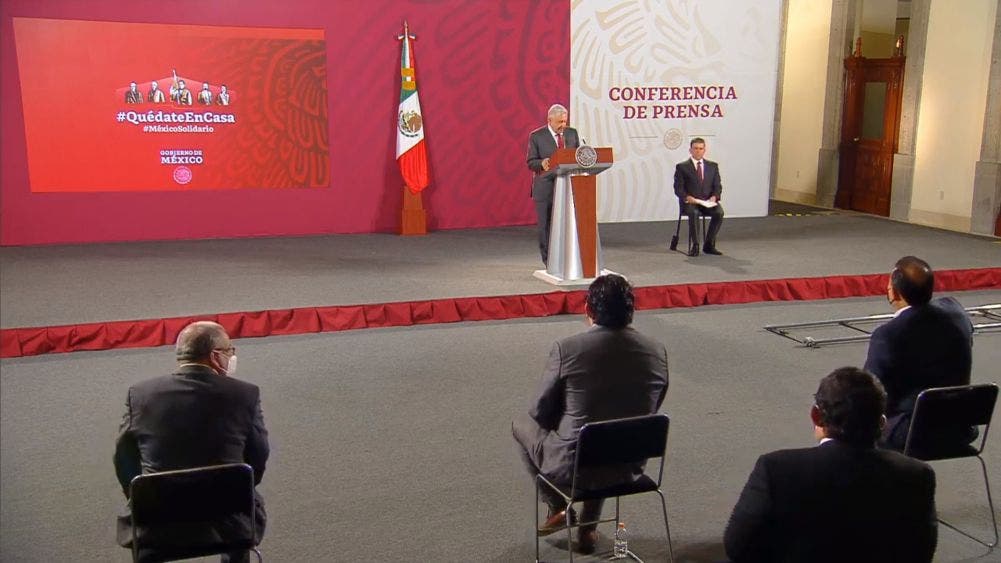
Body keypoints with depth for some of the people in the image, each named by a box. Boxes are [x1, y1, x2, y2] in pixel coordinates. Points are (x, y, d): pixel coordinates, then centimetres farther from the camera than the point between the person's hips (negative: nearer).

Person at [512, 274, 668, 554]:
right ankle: (589, 526, 36)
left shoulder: (566, 348, -17)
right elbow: (649, 412, 7)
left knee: (522, 423, 24)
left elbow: (542, 412, -5)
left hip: (573, 468, -4)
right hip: (630, 470, 4)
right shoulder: (657, 351, -7)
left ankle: (558, 508, 27)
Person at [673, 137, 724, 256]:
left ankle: (709, 245, -16)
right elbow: (678, 188, 0)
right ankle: (695, 245, -25)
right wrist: (687, 197, -19)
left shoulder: (713, 166, 16)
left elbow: (717, 186, 12)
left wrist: (714, 197, -10)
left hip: (708, 201, 3)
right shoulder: (682, 167, 6)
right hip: (689, 202, -3)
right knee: (694, 213, -37)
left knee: (719, 213, -29)